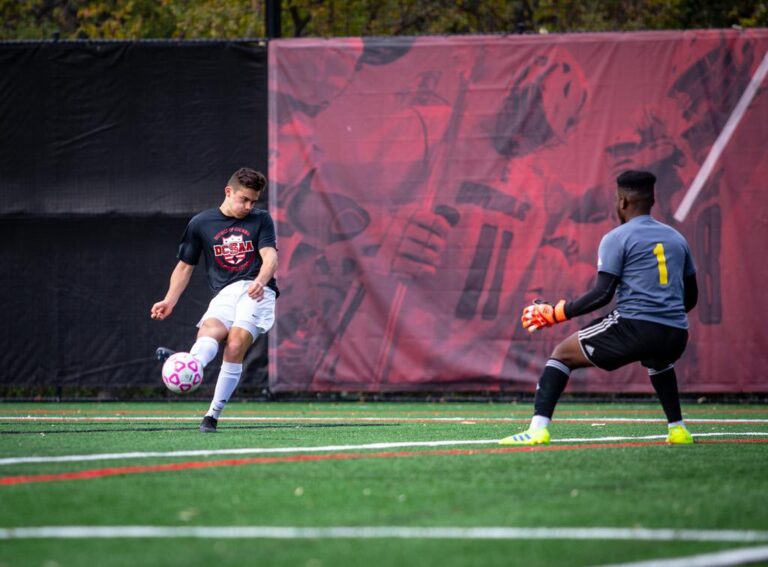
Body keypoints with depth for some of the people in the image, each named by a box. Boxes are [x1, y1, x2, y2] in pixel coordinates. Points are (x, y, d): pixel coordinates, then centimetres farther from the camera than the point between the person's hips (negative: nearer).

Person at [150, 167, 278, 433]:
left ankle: (213, 414, -20)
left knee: (235, 346, -23)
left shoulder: (261, 220, 11)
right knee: (209, 330, -30)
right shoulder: (201, 223, 13)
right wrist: (170, 301, 3)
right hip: (224, 294, 2)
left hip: (256, 292, -2)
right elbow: (185, 266, 18)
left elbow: (270, 257, -4)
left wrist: (260, 281, -26)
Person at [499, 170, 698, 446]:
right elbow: (690, 297, 23)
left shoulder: (616, 238, 1)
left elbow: (603, 294, -8)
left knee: (562, 354, 9)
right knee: (658, 361, 42)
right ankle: (677, 428, 32)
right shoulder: (676, 238, 18)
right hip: (675, 336, 6)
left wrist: (557, 313, -1)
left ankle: (538, 428, -7)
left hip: (634, 327, -6)